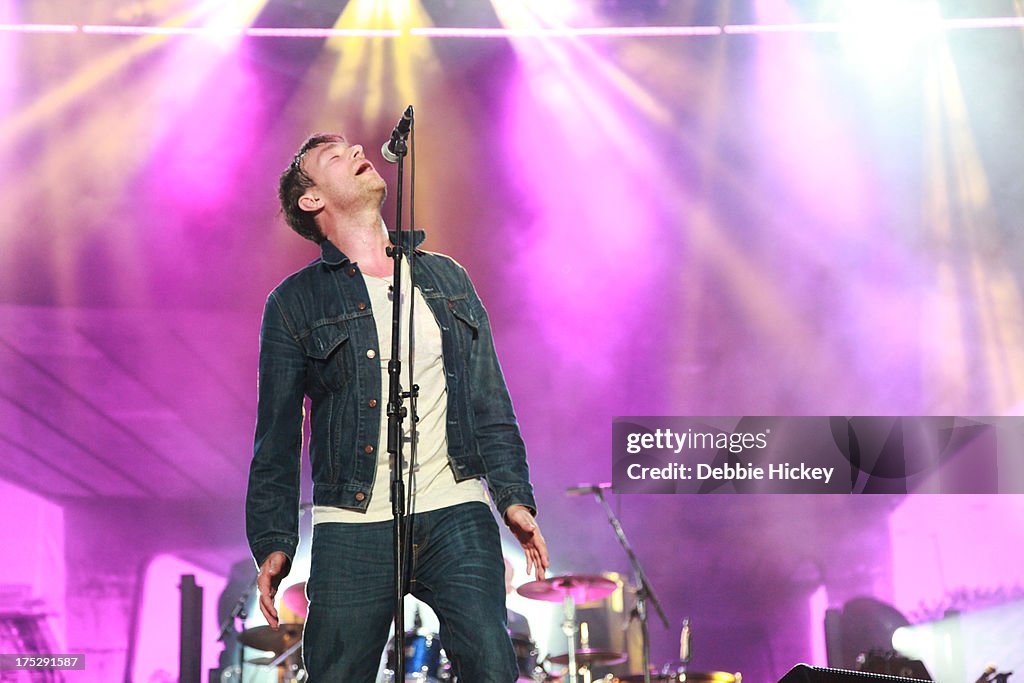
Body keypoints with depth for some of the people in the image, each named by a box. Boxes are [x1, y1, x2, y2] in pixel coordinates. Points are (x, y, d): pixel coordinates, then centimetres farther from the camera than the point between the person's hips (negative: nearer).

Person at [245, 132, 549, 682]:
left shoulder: (449, 280, 17)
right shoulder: (295, 302, 7)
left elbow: (490, 404, 17)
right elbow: (277, 436, 6)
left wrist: (515, 496, 7)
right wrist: (272, 542, -1)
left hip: (457, 514, 2)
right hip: (353, 528, -2)